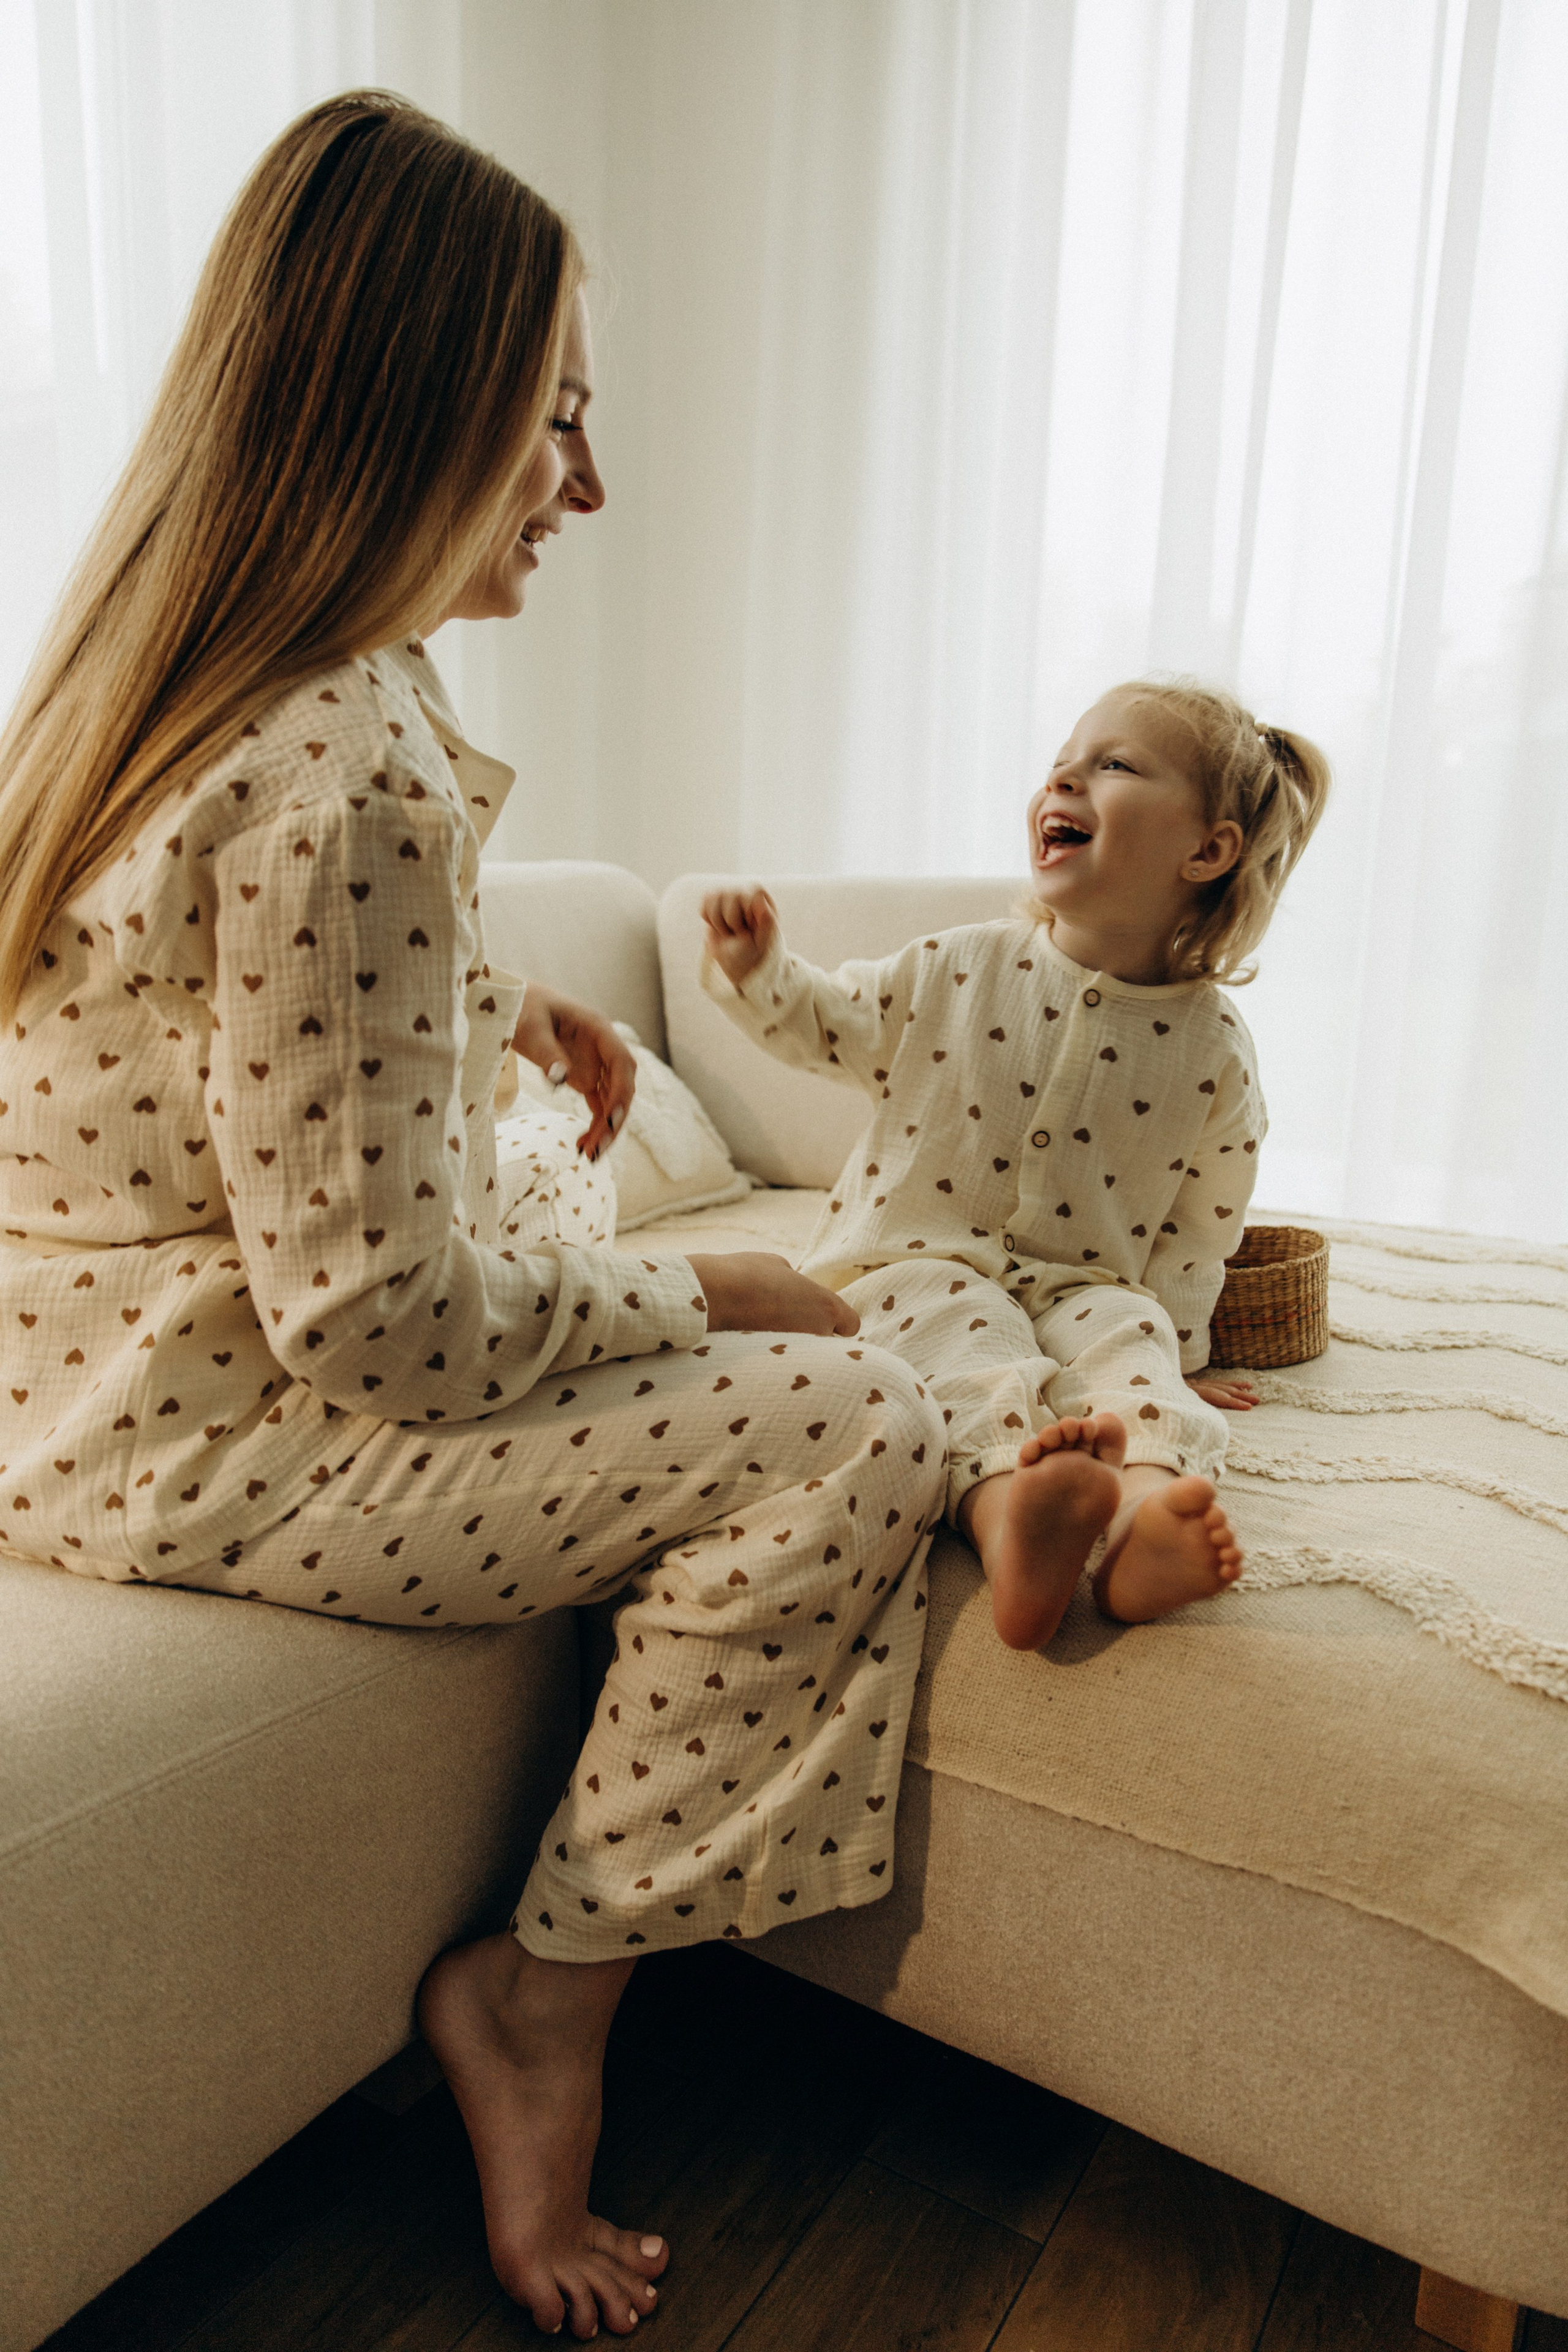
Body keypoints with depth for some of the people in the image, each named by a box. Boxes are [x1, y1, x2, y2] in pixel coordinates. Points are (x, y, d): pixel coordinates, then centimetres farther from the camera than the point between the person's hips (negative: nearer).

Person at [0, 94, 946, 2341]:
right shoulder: (345, 769, -27)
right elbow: (382, 1320, -26)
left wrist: (494, 1011, 12)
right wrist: (690, 1290, -11)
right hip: (203, 1441, -10)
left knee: (572, 1177, 26)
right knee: (851, 1425, -13)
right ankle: (547, 1983, 8)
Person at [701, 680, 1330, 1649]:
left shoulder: (1213, 1046, -1)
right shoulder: (957, 972, -1)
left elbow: (1202, 1228, 8)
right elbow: (822, 1024, 11)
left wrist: (1178, 1347, 12)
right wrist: (756, 970, -8)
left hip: (1084, 1288, 1)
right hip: (915, 1264, -1)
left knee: (1126, 1331, -30)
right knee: (960, 1327, -32)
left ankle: (1146, 1501, -54)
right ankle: (1003, 1497, -58)